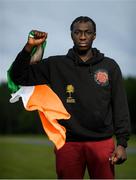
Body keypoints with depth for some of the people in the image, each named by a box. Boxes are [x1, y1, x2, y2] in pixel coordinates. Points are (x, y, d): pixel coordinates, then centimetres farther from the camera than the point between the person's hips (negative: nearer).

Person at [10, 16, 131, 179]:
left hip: (102, 143, 0)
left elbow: (120, 106, 6)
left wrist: (122, 143, -2)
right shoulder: (55, 65, 7)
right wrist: (29, 46, -7)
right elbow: (19, 76, 6)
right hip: (68, 143, 0)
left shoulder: (109, 66, 8)